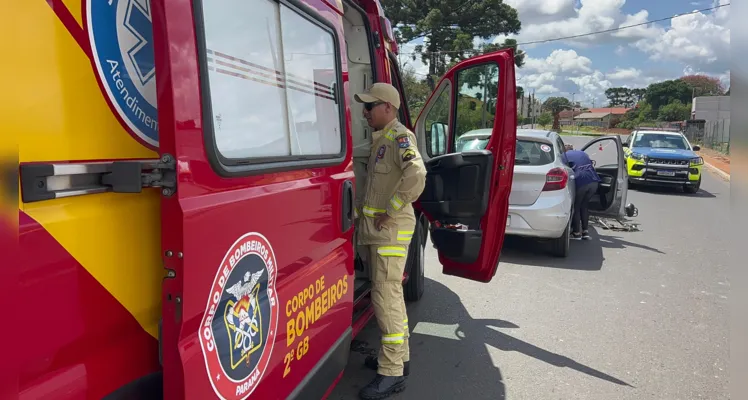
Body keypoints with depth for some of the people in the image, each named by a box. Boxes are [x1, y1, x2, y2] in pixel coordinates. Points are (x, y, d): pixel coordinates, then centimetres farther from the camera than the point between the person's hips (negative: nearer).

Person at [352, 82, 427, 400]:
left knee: (386, 296, -8)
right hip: (376, 228, 10)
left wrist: (391, 212, -22)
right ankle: (399, 356, 30)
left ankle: (392, 373, 2)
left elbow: (416, 176, -30)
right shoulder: (380, 139, 17)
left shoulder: (399, 137, -12)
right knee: (390, 294, 16)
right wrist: (361, 212, 14)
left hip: (391, 228, -10)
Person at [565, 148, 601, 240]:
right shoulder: (582, 153, 30)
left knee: (576, 206, 11)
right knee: (584, 205, 20)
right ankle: (585, 231, 20)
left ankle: (577, 233, 13)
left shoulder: (565, 156, 14)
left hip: (581, 182, -5)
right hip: (594, 181, 5)